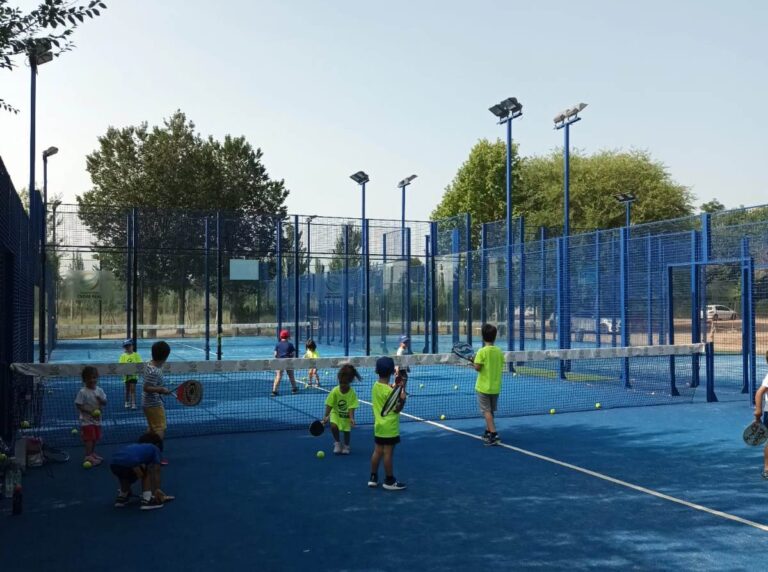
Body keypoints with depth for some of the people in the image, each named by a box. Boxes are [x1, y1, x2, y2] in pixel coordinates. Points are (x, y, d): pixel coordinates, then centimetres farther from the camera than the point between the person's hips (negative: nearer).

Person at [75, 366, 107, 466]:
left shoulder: (99, 390, 0)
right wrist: (90, 412, -24)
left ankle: (93, 453, 31)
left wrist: (101, 400, -18)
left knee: (95, 438, 16)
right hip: (87, 420, -6)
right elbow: (79, 405, -16)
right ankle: (88, 456, -4)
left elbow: (105, 404, 5)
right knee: (89, 438, -7)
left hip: (97, 419, 6)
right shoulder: (83, 392, -15)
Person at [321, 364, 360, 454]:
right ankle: (337, 443, 6)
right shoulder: (334, 391, -22)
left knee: (346, 430, 4)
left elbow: (351, 407, -23)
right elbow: (329, 405, -19)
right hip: (336, 413, 0)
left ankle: (346, 446, 34)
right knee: (334, 426, -22)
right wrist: (326, 416, -27)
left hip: (346, 415, 0)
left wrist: (351, 418, -36)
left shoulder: (352, 393, -24)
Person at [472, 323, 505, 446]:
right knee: (490, 411, 20)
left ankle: (494, 435, -13)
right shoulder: (499, 351, 1)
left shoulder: (482, 351, -15)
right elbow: (500, 367, 7)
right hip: (496, 387, 5)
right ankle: (488, 432, 31)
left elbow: (477, 367, -18)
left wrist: (474, 361, 1)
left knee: (487, 411, -3)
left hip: (484, 386, -5)